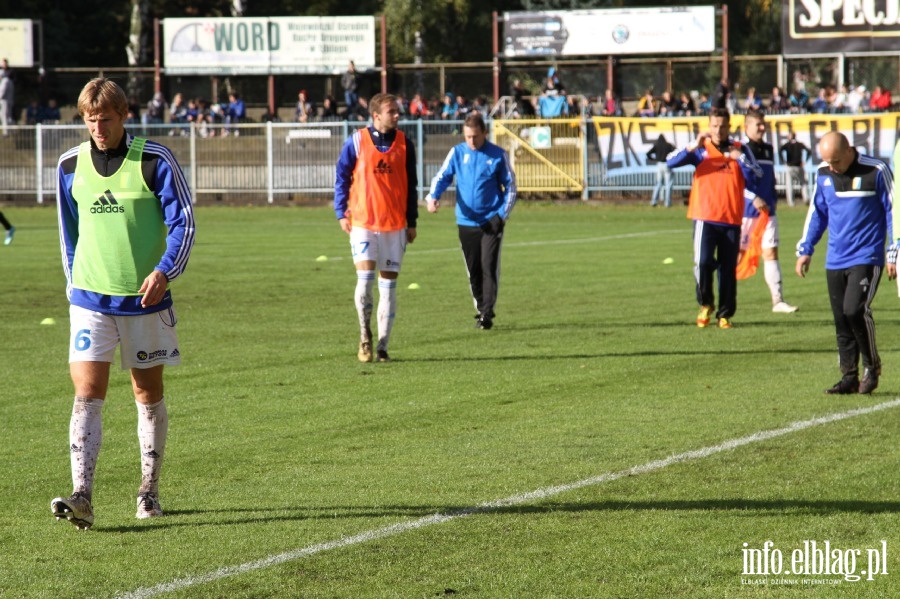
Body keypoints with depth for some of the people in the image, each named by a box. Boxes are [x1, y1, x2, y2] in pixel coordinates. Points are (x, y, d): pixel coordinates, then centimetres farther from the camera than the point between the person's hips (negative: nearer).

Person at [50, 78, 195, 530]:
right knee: (87, 394, -11)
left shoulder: (154, 160, -7)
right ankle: (81, 497, -19)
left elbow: (183, 222, -6)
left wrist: (164, 271, -19)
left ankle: (149, 490, 23)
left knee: (148, 394, 10)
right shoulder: (70, 165, 4)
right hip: (91, 299, 1)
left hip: (146, 298, -1)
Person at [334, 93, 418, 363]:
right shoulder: (356, 141, -2)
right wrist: (341, 213, -4)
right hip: (363, 222, -3)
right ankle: (365, 336, 8)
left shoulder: (404, 144, 5)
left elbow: (411, 185, 12)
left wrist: (411, 222, 10)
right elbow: (342, 177, 3)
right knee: (365, 277, -12)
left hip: (395, 224, 3)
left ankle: (382, 346, 9)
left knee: (388, 284, 3)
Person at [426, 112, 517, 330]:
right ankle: (481, 309, 22)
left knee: (489, 267, -11)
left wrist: (503, 214, -6)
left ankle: (486, 314, -8)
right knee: (473, 271, 8)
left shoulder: (498, 155, -2)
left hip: (492, 220, -3)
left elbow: (510, 185, 4)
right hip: (466, 221, 3)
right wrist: (433, 197, -21)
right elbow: (442, 177, -1)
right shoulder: (457, 153, 2)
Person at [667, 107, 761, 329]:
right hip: (704, 217, -2)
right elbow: (671, 162, -7)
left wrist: (739, 158, -13)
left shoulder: (740, 149, 9)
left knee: (728, 268, 3)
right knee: (703, 262, -16)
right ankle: (705, 304, 7)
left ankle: (725, 315, 14)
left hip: (731, 219, 2)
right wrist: (694, 146, -20)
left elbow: (755, 175, 1)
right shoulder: (700, 149, 5)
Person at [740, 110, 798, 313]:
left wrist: (772, 199, 15)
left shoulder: (768, 149, 13)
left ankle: (778, 301, -4)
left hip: (767, 211, 5)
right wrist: (754, 198, -22)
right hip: (745, 211, -5)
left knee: (771, 253, -1)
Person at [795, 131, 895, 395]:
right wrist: (805, 249, 14)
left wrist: (893, 254, -4)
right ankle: (850, 377, 13)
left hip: (866, 257, -5)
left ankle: (872, 366, 0)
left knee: (855, 310, -19)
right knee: (841, 320, 5)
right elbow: (817, 213, 18)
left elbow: (892, 211, -3)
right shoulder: (823, 175, 6)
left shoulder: (876, 172, -9)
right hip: (835, 261, 5)